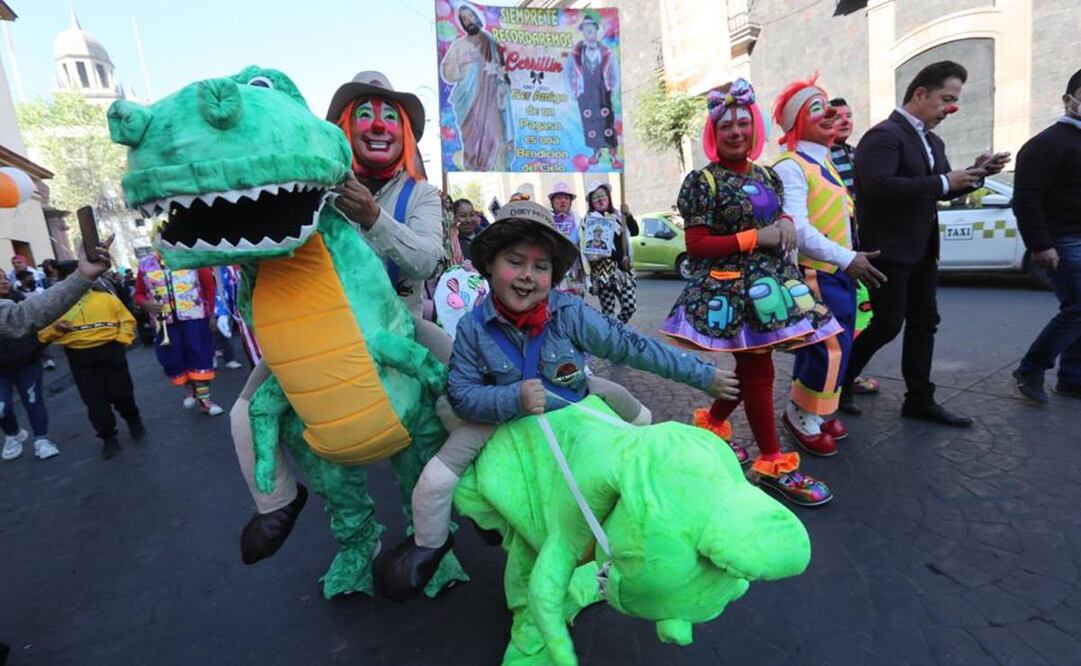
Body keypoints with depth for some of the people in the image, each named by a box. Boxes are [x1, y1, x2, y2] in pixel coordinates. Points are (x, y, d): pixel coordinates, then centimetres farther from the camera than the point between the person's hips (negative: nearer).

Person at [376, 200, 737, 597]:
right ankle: (429, 545, 21)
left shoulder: (570, 313, -25)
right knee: (435, 480, -13)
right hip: (501, 415, -2)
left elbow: (631, 346, -22)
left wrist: (702, 375, -18)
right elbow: (461, 394, -21)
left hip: (573, 405, 2)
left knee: (641, 418, 10)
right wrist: (514, 398, -41)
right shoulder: (473, 327, -24)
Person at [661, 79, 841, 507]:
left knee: (749, 370, 14)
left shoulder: (767, 175, 13)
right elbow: (697, 245, -14)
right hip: (731, 290, -7)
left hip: (770, 284, 8)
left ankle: (711, 423, 36)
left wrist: (786, 223, -1)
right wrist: (756, 237, -17)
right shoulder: (702, 181, -9)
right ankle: (773, 464, 10)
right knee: (759, 373, -3)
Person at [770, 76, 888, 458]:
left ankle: (817, 411, 27)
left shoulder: (825, 163, 17)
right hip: (814, 273, -9)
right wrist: (847, 258, -28)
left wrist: (850, 261, 16)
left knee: (836, 345, 14)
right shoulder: (790, 167, -14)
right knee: (828, 346, -8)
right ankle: (801, 415, 10)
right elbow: (795, 228, -25)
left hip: (837, 272, 10)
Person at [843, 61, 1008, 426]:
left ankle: (920, 400, 20)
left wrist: (975, 173, 2)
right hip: (887, 250, -9)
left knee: (924, 323, 11)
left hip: (921, 249, 10)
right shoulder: (884, 135, -13)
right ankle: (838, 380, 12)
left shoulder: (933, 141, 16)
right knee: (887, 324, -6)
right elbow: (878, 186, -28)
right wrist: (944, 182, -22)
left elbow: (941, 190, 20)